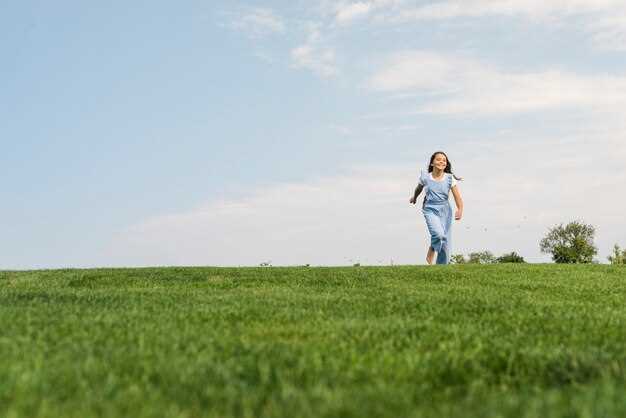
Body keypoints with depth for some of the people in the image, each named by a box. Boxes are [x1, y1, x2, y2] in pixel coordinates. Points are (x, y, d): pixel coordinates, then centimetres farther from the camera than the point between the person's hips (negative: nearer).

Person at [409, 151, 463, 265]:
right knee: (438, 234, -26)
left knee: (445, 243, 1)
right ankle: (431, 251, 5)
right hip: (430, 210, -2)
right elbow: (419, 188, 19)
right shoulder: (425, 177, -3)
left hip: (445, 211, 2)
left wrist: (460, 210, -28)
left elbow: (457, 197, -10)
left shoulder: (450, 178, -4)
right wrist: (414, 198, 37)